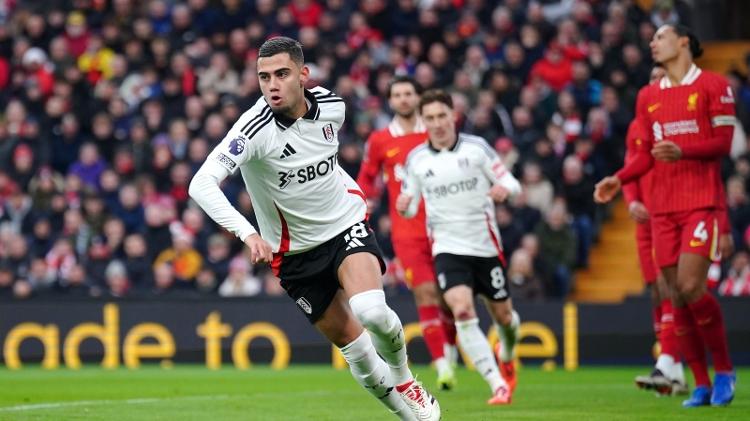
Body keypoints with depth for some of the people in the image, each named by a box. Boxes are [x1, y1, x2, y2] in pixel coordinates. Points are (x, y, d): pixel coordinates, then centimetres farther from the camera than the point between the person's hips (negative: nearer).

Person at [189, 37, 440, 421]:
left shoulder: (331, 105, -9)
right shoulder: (255, 128, -25)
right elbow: (202, 184, -37)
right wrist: (248, 234, -48)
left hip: (346, 224, 1)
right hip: (296, 251, -1)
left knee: (371, 311, -25)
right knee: (352, 346, 1)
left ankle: (403, 377, 5)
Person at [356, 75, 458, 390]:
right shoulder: (379, 140, 5)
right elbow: (367, 177, 17)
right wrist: (366, 199, -1)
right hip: (407, 232, -1)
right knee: (426, 294, -14)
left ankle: (450, 351, 29)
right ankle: (441, 365, -13)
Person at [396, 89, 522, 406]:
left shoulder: (476, 147, -3)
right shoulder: (416, 159, 2)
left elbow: (511, 182, 0)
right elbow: (411, 206, 9)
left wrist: (504, 189, -24)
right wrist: (404, 206, -15)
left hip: (486, 246, 0)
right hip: (448, 248, 0)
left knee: (502, 315, 11)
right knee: (462, 313, -22)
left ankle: (507, 358, 48)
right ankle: (498, 386, -20)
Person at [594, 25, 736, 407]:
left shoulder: (713, 86, 0)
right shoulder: (648, 96, 16)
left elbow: (724, 143, -6)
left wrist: (682, 151, -22)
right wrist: (618, 180, 2)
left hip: (702, 202, -5)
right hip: (663, 209, 5)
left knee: (690, 288, -18)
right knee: (678, 297, 0)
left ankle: (724, 370, -1)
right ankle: (701, 385, 6)